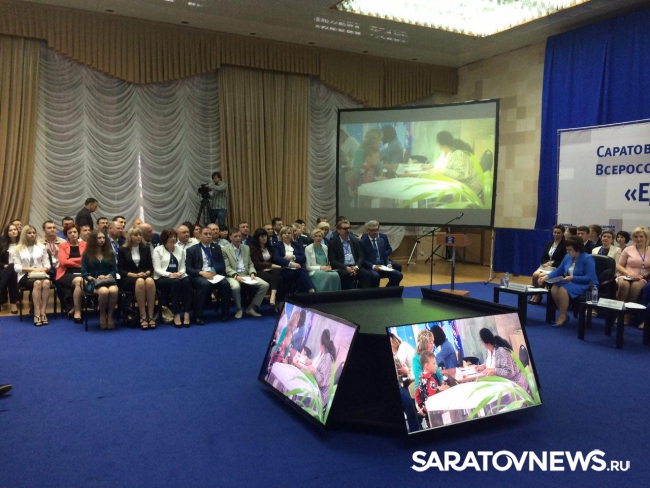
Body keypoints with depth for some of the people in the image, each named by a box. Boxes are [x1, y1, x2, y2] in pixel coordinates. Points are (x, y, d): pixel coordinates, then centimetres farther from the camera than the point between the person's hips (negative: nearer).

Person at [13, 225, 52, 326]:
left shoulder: (42, 247, 15)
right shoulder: (18, 249, 9)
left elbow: (47, 264, 12)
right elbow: (17, 267, 1)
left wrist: (42, 269, -11)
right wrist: (32, 269, -13)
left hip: (40, 274, 2)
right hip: (25, 275, -2)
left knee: (46, 282, -34)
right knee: (37, 283, -36)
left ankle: (43, 312, -32)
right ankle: (37, 313, -35)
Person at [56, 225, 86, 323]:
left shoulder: (84, 245, 16)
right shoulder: (62, 246, 13)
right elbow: (63, 261, -3)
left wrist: (71, 260, -3)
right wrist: (80, 261, -4)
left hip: (81, 273, 1)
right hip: (66, 273, -1)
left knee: (84, 282, -35)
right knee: (79, 281, -35)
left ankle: (75, 308, -16)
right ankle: (77, 311, -24)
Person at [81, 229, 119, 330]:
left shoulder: (110, 253, 15)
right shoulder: (87, 254, 9)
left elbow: (114, 269, 10)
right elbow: (84, 272, 4)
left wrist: (107, 276, -9)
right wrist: (94, 279, -12)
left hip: (109, 280, 2)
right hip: (94, 282, -2)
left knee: (114, 291, -37)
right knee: (104, 291, -38)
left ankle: (110, 315, -16)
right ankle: (102, 315, -11)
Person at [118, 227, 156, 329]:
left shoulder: (146, 248, 13)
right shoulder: (123, 250, 4)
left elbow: (150, 267, 12)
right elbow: (120, 270, 0)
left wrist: (146, 273, -10)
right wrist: (135, 275, -15)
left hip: (145, 276, 2)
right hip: (128, 279, -2)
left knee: (150, 281, -36)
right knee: (140, 282, -39)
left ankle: (150, 316, -36)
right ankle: (143, 316, -38)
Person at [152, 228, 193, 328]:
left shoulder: (180, 250, 16)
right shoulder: (158, 250, 3)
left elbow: (183, 267, 12)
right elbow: (157, 269, -6)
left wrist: (180, 273, -12)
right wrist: (170, 274, -21)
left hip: (177, 277, 4)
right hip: (162, 278, -4)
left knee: (186, 281, -31)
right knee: (175, 282, -36)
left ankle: (186, 313, -33)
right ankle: (176, 315, -35)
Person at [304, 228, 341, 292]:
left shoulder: (325, 247, 15)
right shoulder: (308, 249, -1)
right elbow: (308, 267, -4)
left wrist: (328, 267, -2)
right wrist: (321, 267, -15)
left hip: (325, 271, 5)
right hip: (314, 272, -5)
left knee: (336, 275, -30)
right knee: (329, 276, -35)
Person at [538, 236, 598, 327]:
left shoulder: (587, 259, -16)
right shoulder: (568, 257, 5)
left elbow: (589, 278, -21)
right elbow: (558, 271, 10)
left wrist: (572, 278, -26)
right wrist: (547, 276, -7)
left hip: (586, 285, -7)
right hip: (572, 282, 7)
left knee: (563, 290, -31)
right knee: (554, 288, -20)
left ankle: (562, 317, -18)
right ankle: (563, 314, -8)